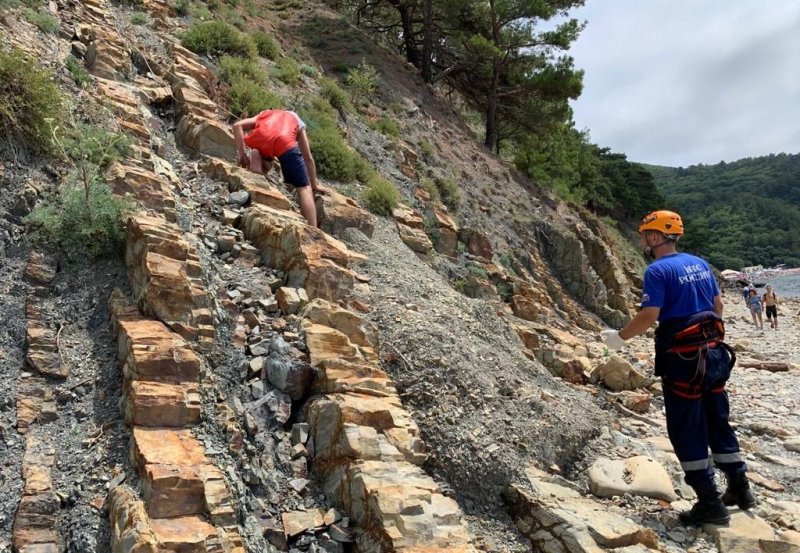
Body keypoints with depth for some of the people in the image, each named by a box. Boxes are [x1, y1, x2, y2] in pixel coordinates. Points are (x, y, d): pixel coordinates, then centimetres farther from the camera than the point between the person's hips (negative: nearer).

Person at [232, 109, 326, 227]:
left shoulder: (264, 114, 40)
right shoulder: (298, 122, 38)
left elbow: (237, 125, 22)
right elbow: (308, 158, 36)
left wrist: (242, 154, 22)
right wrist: (314, 185, 42)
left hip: (259, 138, 2)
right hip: (283, 141, -2)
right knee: (304, 187, 9)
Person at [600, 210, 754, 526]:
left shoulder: (658, 270, -14)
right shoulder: (700, 264, 11)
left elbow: (648, 316, -20)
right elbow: (718, 305, 16)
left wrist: (620, 337, -7)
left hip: (683, 358, -8)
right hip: (713, 352, 8)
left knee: (687, 431, 2)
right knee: (717, 422, 20)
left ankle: (710, 503, 9)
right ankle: (740, 488, 31)